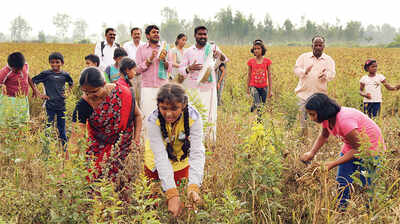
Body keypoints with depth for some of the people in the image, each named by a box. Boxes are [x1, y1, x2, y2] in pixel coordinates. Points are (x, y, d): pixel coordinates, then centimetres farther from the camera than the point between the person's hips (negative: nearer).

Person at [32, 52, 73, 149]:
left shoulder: (65, 75, 4)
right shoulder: (46, 74, -5)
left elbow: (71, 83, 24)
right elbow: (32, 82, 0)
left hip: (61, 105, 2)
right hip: (50, 105, -2)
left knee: (62, 128, 9)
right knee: (49, 127, 2)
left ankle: (64, 147, 17)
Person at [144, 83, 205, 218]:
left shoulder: (193, 117, -31)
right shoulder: (154, 120, -33)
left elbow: (197, 153, -35)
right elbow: (161, 156, -37)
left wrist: (193, 187, -49)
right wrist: (172, 194, -45)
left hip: (181, 161, 1)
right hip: (158, 164, -1)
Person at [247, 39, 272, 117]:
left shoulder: (267, 61, -2)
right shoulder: (251, 61, -1)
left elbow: (269, 76, 1)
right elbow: (249, 75, 8)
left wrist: (270, 90, 0)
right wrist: (248, 88, 12)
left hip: (264, 87, 1)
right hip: (254, 86, -1)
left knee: (263, 105, 9)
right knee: (258, 104, -22)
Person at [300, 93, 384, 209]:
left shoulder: (345, 120, -36)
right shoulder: (327, 118, -12)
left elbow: (357, 149, -26)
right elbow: (323, 136, 12)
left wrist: (332, 164, -27)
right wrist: (312, 152, -5)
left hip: (370, 148, -8)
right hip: (351, 146, 8)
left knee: (365, 184, -6)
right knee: (342, 182, 5)